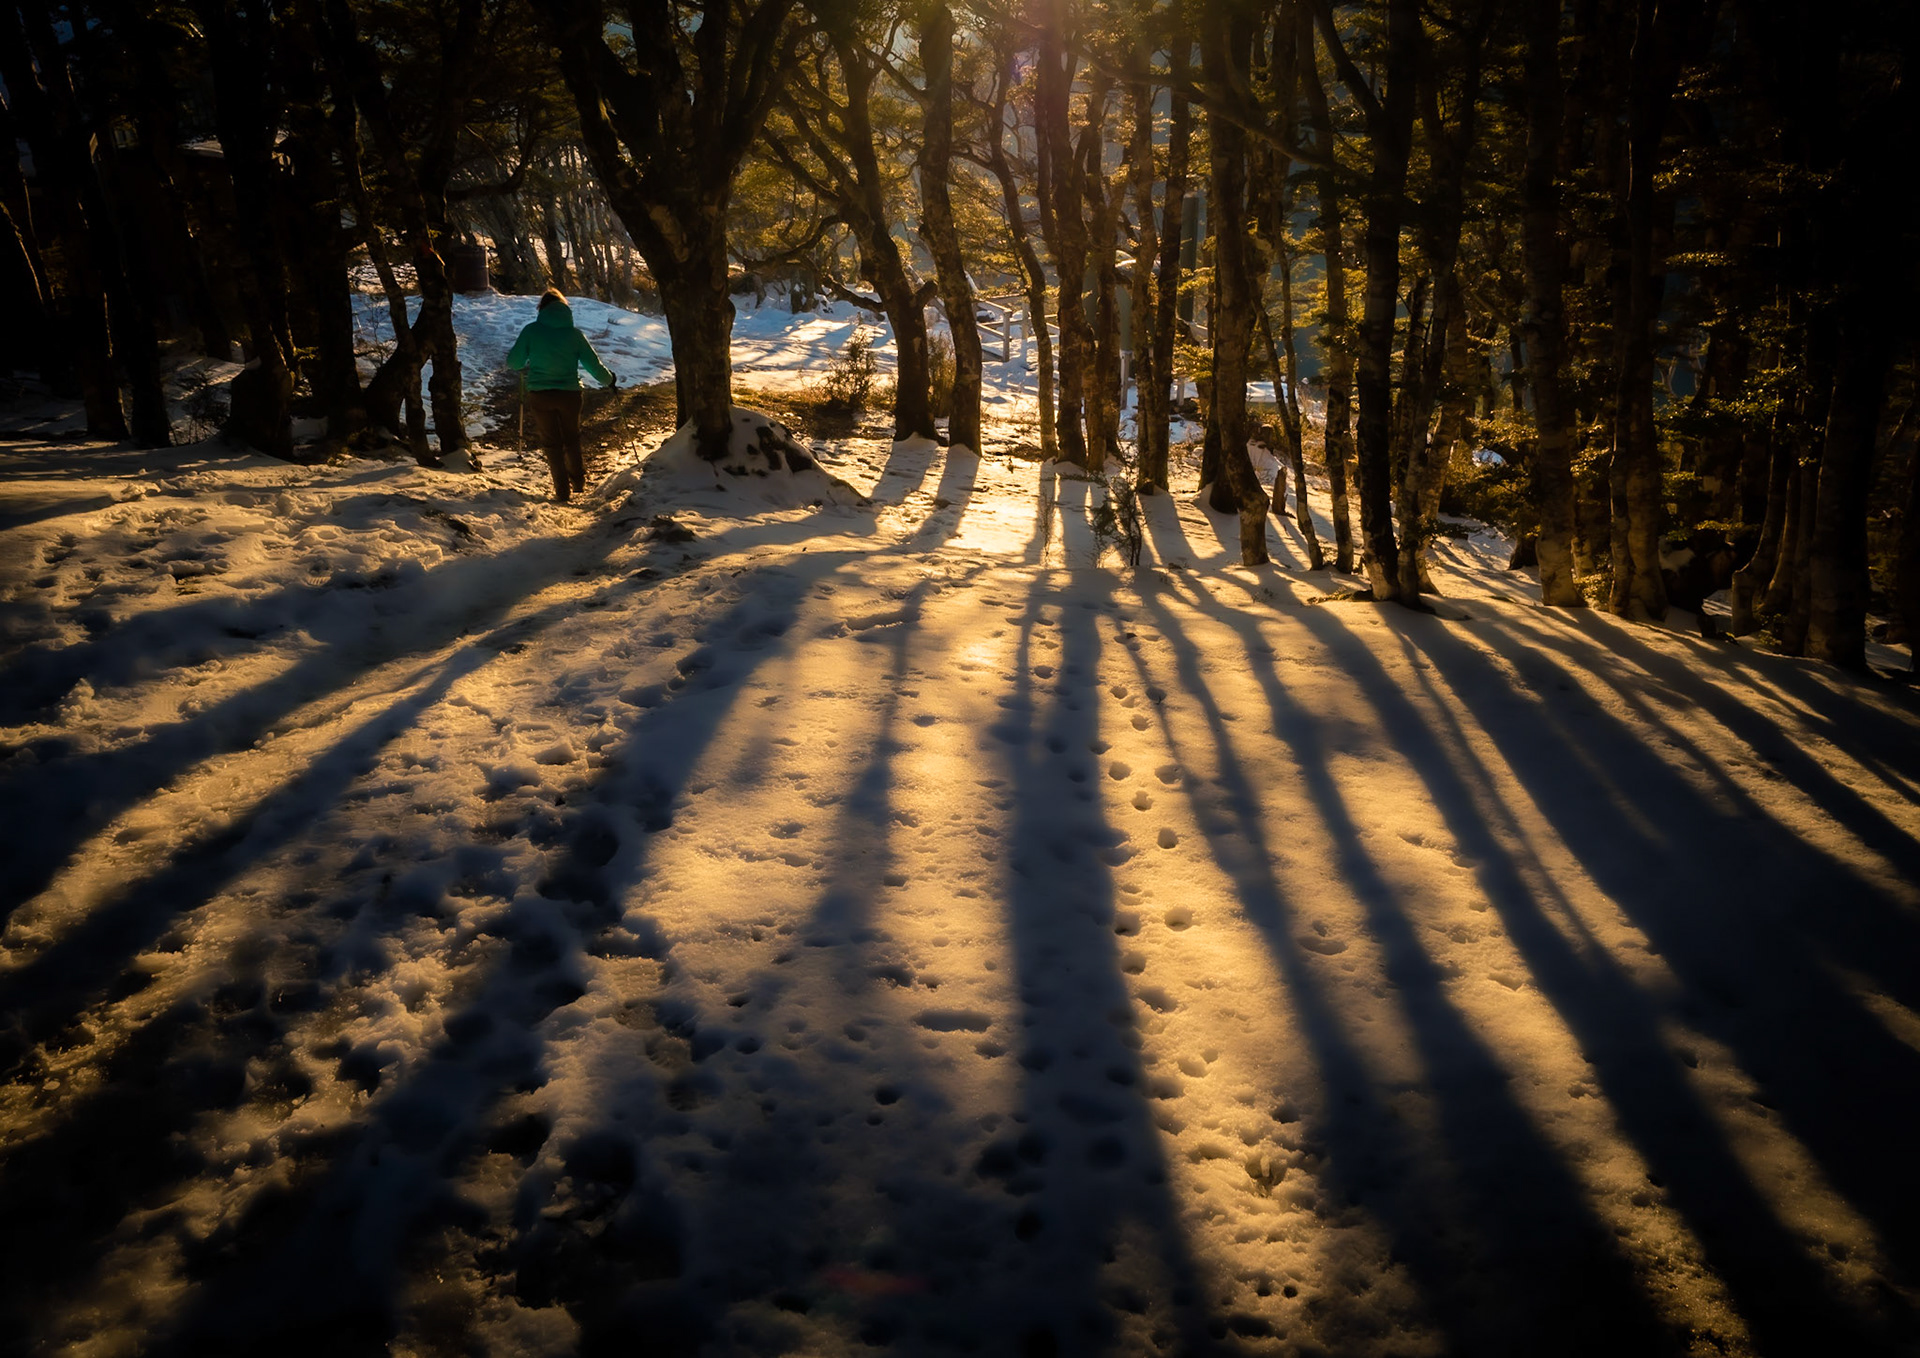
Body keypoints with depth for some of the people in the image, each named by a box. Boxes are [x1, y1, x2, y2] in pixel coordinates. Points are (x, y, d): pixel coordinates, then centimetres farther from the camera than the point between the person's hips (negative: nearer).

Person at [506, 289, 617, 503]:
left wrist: (524, 368, 22)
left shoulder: (531, 331, -8)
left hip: (540, 396, -1)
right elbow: (593, 363, -2)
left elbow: (513, 362, -2)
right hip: (569, 394, 1)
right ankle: (578, 480, 36)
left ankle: (563, 490, 11)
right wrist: (609, 380, 17)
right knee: (572, 439, 23)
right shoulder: (574, 333, -6)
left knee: (551, 443, 12)